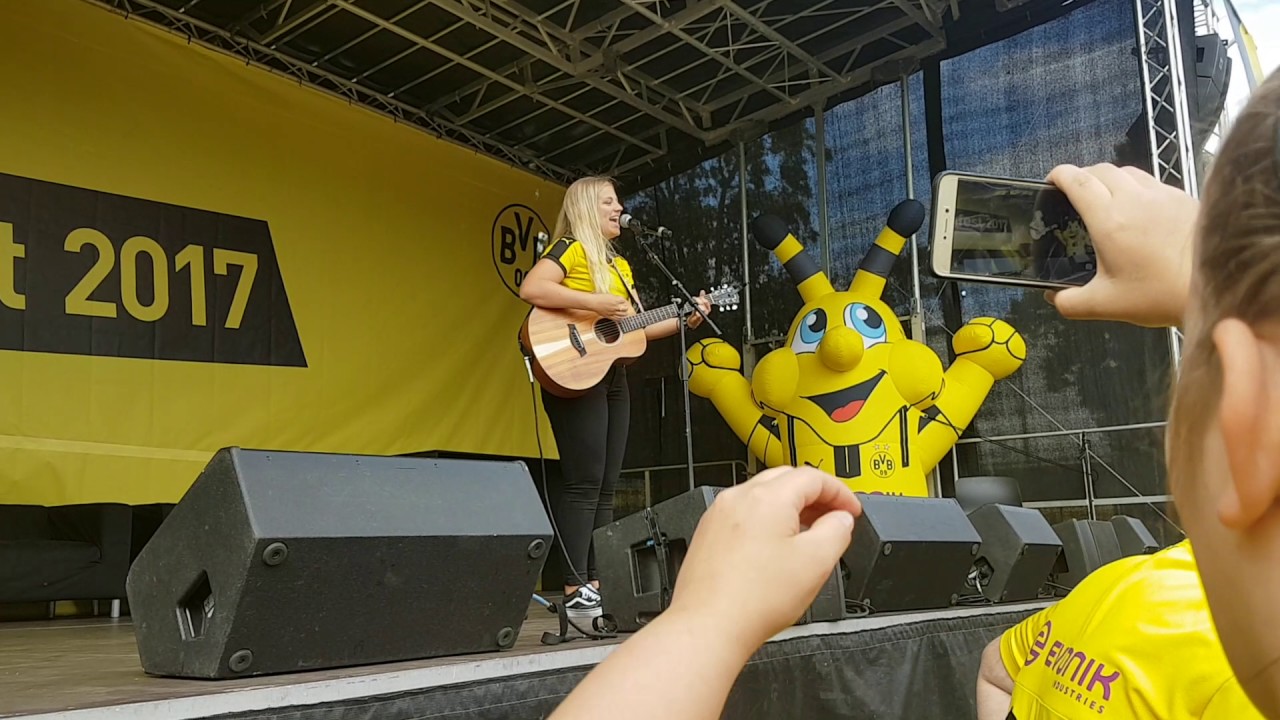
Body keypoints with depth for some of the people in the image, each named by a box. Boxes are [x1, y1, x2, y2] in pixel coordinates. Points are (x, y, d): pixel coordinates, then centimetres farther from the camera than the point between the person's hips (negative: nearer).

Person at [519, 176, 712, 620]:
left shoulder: (619, 264, 22)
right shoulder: (570, 250, -3)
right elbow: (530, 289, -20)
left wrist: (684, 320, 11)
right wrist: (593, 302, -24)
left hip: (614, 376, 9)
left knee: (605, 488, 7)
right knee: (584, 483, -12)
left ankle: (597, 585, 10)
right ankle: (576, 591, -10)